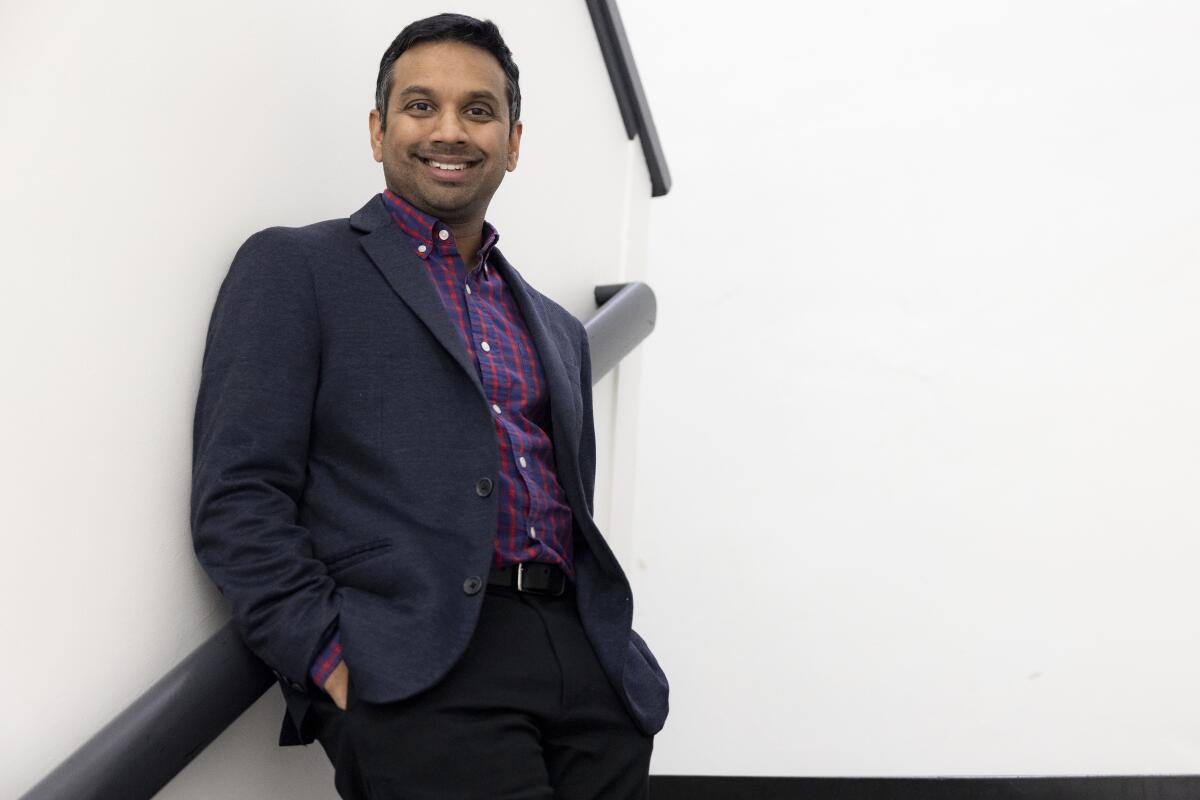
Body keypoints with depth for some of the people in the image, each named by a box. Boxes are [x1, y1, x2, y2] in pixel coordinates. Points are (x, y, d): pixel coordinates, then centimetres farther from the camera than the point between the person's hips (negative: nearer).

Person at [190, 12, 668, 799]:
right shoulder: (294, 269, 6)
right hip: (418, 674, -5)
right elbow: (236, 495, -3)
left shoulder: (559, 329, 23)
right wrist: (333, 661, -13)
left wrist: (614, 656, 7)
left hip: (584, 657, 6)